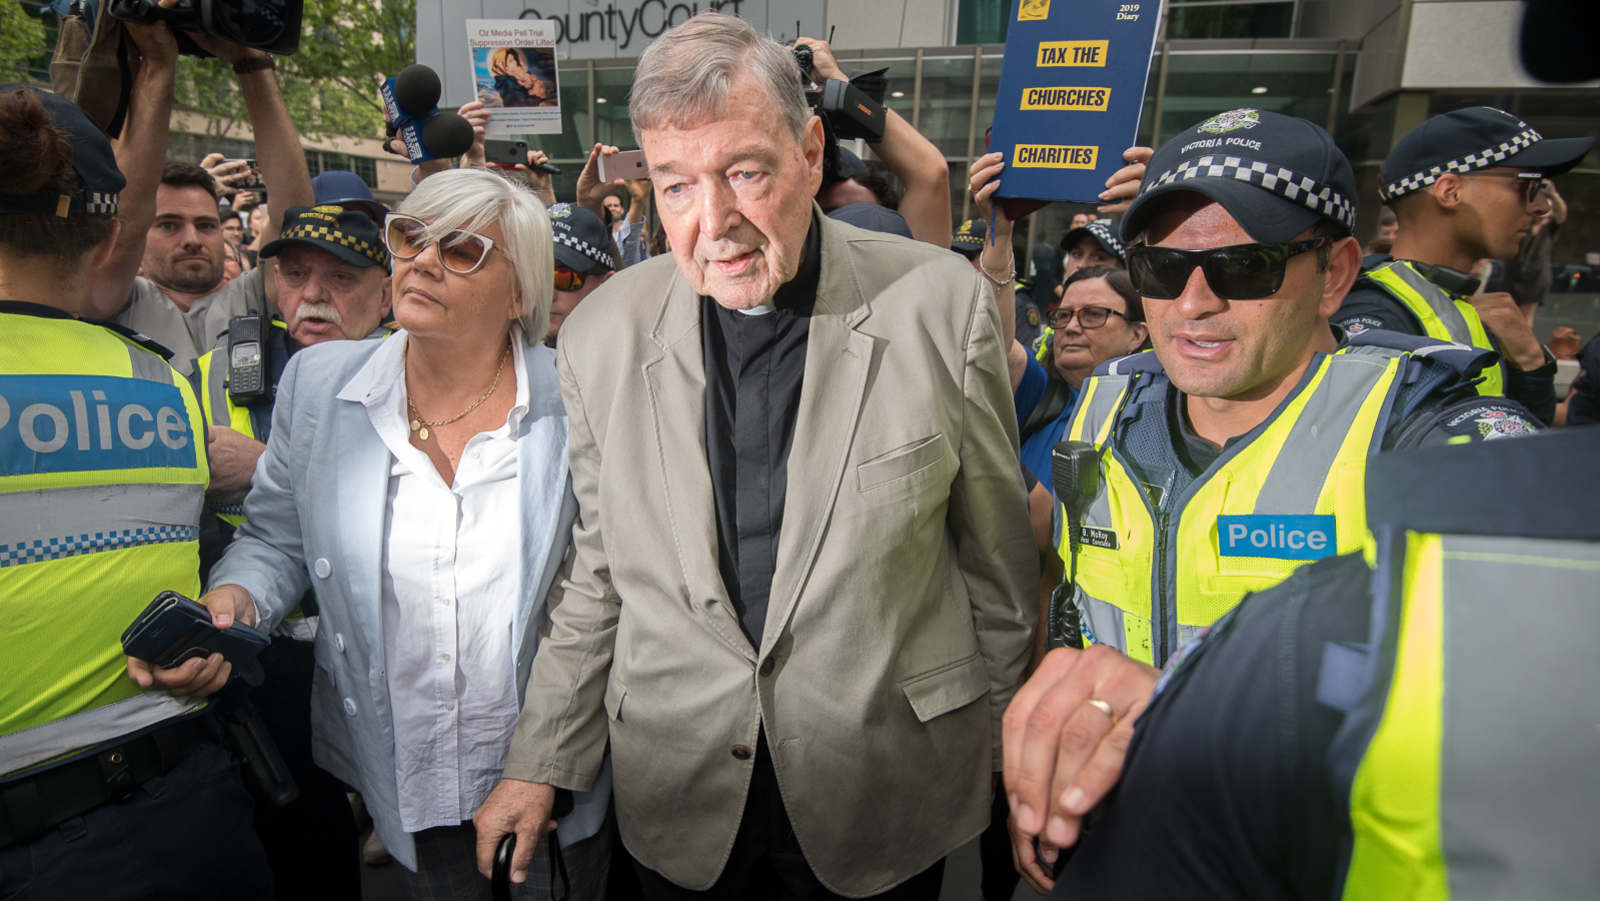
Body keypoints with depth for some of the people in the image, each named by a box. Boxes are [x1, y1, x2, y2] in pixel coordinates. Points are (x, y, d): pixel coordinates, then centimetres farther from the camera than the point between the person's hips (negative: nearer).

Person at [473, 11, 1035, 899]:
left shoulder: (942, 303, -13)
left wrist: (1002, 741, 6)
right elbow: (593, 574, 2)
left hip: (888, 789, -1)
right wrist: (540, 761, 6)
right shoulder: (601, 335, -7)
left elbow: (994, 548, -3)